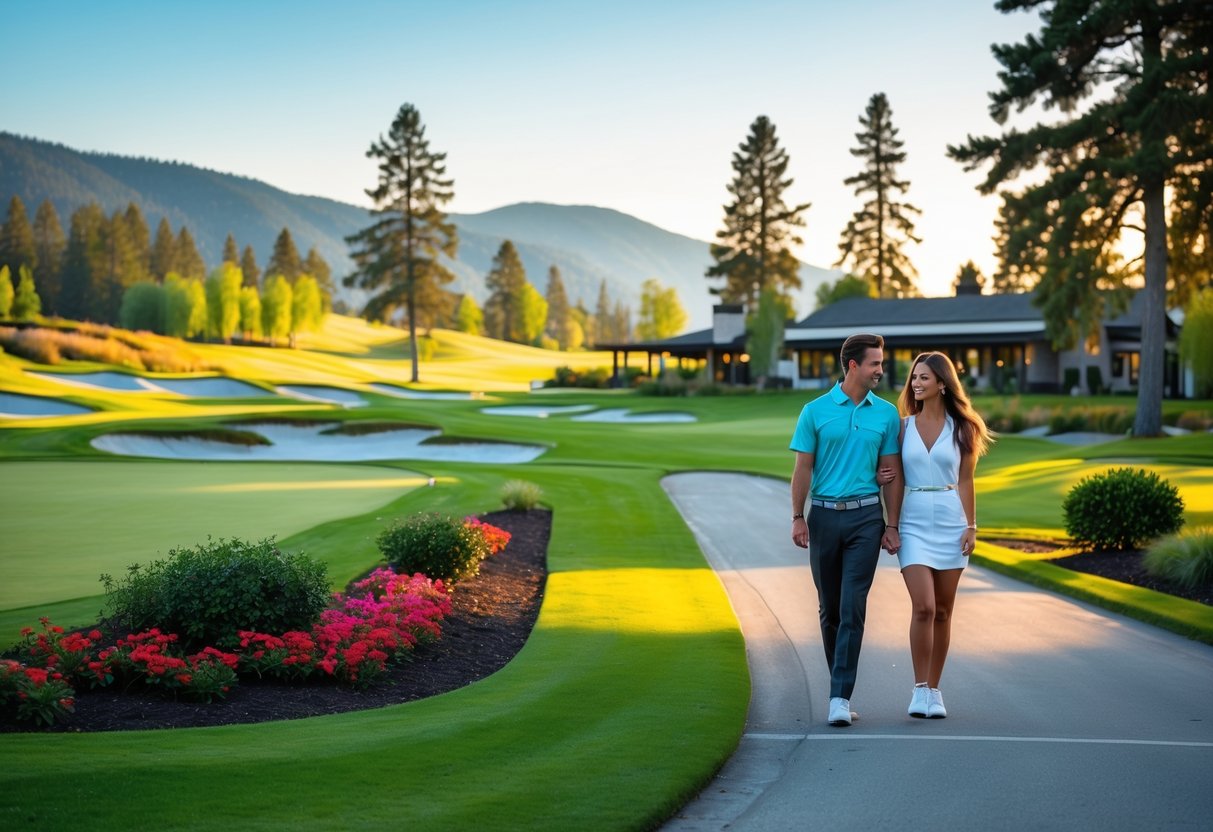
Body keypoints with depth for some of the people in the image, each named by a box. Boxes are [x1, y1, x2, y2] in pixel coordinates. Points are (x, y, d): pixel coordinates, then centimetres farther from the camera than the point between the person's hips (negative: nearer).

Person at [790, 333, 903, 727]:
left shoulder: (886, 414, 5)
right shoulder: (815, 411, 1)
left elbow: (890, 473, 7)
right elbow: (803, 468, 2)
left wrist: (893, 526, 3)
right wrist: (798, 518, -4)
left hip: (865, 517, -1)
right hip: (824, 515, 1)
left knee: (852, 607, -9)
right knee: (829, 608, 9)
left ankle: (840, 697, -10)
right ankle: (841, 687, 24)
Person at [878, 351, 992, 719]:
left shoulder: (961, 428, 4)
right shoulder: (904, 426, 5)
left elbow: (965, 481, 5)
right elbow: (896, 479, 9)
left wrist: (971, 526, -1)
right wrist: (891, 526, -3)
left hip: (950, 522, 1)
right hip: (914, 523, -1)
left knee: (942, 610, 5)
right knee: (923, 607, -13)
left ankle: (933, 690, 15)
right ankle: (919, 689, -5)